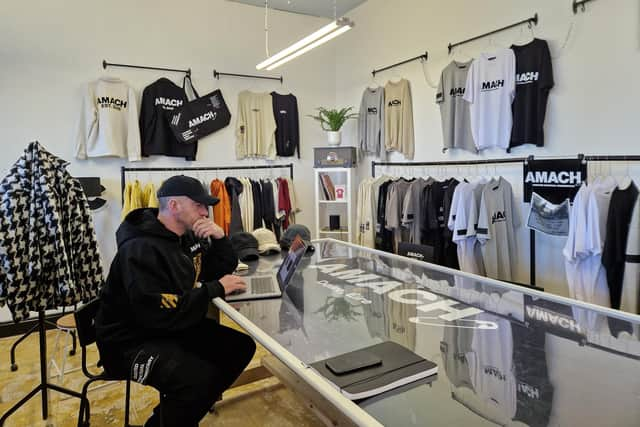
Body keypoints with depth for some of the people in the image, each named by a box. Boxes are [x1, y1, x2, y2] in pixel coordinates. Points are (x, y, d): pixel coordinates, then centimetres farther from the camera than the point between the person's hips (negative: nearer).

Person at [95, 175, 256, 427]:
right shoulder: (141, 249, -23)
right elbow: (160, 314, -31)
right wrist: (215, 289, -25)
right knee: (199, 376, -31)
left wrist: (219, 238, -8)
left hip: (173, 327, 9)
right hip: (132, 341, -9)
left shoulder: (186, 236, 4)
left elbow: (223, 270, 12)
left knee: (240, 347, -2)